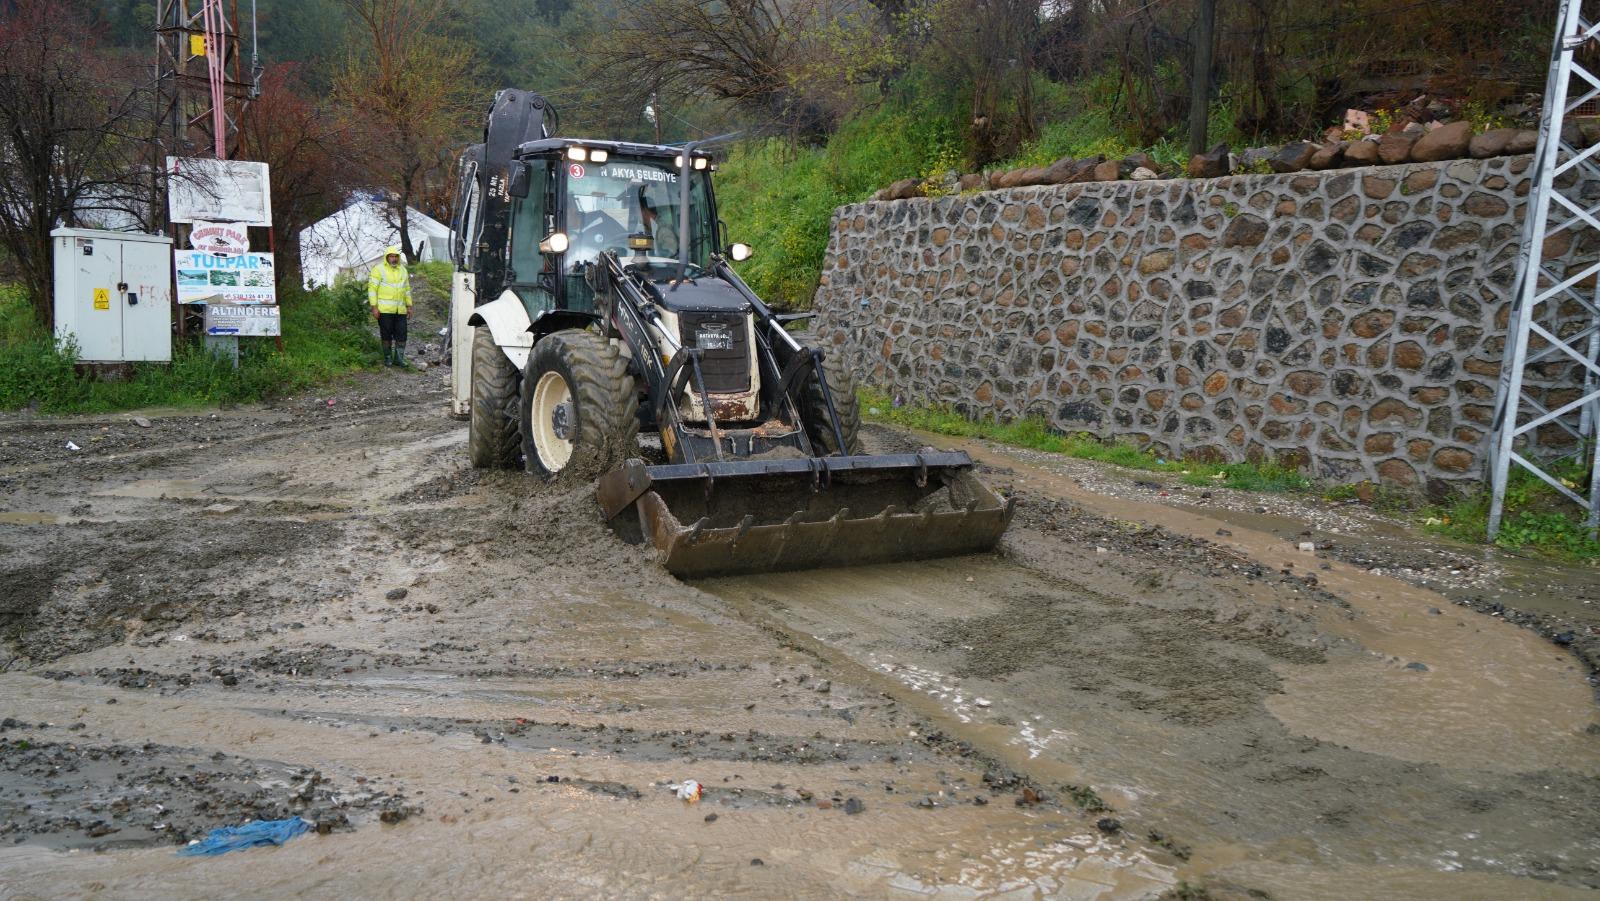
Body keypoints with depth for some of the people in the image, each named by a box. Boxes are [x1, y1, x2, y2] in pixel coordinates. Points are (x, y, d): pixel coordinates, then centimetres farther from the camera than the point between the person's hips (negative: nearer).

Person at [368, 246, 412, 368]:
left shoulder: (403, 270, 14)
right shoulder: (379, 269, -4)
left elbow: (407, 289, 20)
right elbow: (372, 288, -8)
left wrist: (409, 305, 16)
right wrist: (374, 307, -13)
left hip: (400, 310, 5)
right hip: (384, 309, -5)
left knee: (401, 335, 2)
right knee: (386, 335, 3)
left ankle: (399, 359, 10)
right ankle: (388, 358, 15)